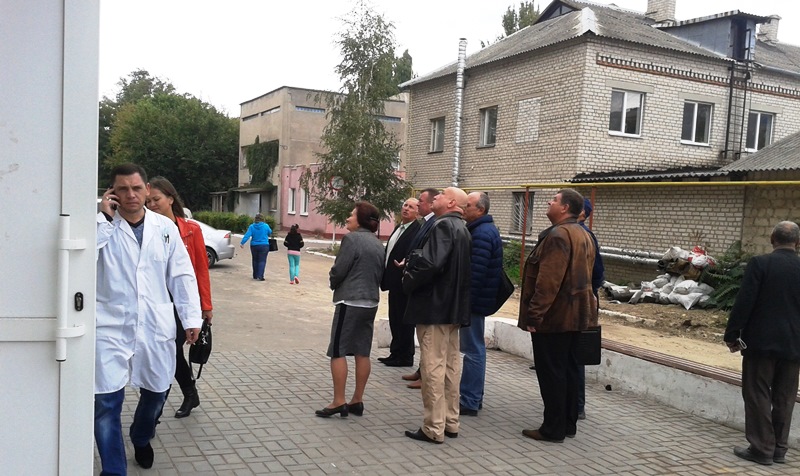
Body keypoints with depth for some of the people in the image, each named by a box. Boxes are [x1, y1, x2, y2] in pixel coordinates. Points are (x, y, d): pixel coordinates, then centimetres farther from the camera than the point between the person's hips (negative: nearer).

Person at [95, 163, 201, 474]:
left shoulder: (165, 227, 4)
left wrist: (191, 318, 2)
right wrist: (104, 217, -16)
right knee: (106, 401, -5)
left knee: (156, 391, 17)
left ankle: (141, 439, 48)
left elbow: (181, 275, 6)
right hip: (110, 326, -3)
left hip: (156, 326, 3)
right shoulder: (102, 226, -2)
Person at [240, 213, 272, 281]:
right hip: (264, 246, -2)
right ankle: (260, 276, -12)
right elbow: (270, 233, 11)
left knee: (255, 260, 15)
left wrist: (242, 243, -14)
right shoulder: (266, 226, -6)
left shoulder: (251, 226, -5)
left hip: (254, 246, 2)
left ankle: (255, 275, 23)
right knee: (262, 261, -2)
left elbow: (247, 235, -13)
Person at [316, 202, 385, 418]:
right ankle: (357, 401, 16)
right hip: (371, 302, 8)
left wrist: (334, 284, 7)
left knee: (338, 351, -1)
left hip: (350, 301, -8)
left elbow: (338, 270, -12)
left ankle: (339, 402, 0)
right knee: (362, 352, 10)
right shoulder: (378, 243, 10)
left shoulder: (352, 238, -12)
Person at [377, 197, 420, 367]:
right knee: (394, 320, 18)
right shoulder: (399, 227, 15)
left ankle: (405, 357, 12)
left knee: (403, 320, 1)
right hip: (394, 282, 10)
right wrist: (385, 277, 15)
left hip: (404, 283, -10)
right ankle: (395, 353, 29)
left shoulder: (417, 230, -16)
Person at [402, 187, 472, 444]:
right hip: (454, 307, 10)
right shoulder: (461, 229, 15)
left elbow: (430, 262, -26)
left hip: (434, 305, -10)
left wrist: (409, 280, -9)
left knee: (433, 366, -4)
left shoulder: (443, 226, -15)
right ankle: (450, 422, 23)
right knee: (451, 365, 14)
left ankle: (433, 428, 3)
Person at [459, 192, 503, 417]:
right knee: (475, 348, 16)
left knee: (473, 350, -4)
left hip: (474, 301, -11)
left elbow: (476, 272, -25)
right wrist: (465, 299, 20)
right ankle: (473, 397, 27)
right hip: (476, 299, 11)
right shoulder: (485, 229, 16)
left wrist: (466, 300, -22)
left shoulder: (482, 233, -18)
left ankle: (469, 402, 3)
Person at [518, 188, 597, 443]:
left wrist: (534, 314, -21)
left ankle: (553, 428, 5)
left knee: (551, 372, -2)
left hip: (553, 317, -10)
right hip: (575, 316, 10)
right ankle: (568, 424, 24)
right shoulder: (583, 236, 15)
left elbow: (548, 281, -25)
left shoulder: (557, 235, -18)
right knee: (569, 369, 15)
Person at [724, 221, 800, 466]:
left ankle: (762, 448, 8)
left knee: (758, 395, 5)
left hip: (761, 341, -4)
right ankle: (779, 449, 20)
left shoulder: (760, 263, -10)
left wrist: (732, 335, -5)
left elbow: (744, 303, -13)